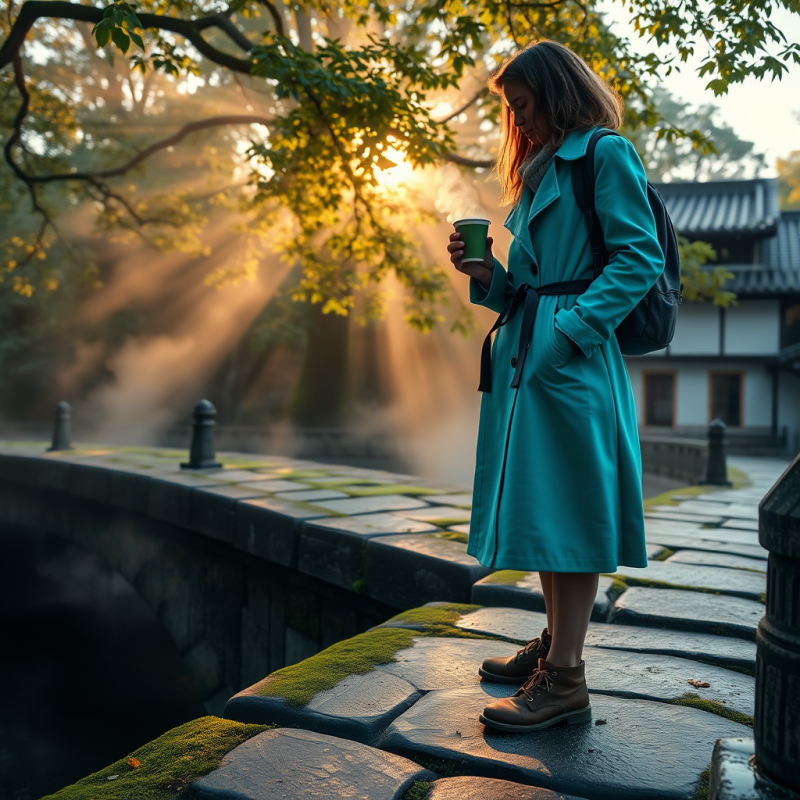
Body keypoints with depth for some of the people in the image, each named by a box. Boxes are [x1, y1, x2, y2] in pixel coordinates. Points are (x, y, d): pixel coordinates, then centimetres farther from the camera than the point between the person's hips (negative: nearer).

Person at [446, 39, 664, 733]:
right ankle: (553, 647, 24)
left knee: (567, 507, -8)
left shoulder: (605, 154, -2)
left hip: (574, 362, -9)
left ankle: (566, 679, 0)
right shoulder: (539, 172, 24)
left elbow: (640, 258, -12)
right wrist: (486, 274, 4)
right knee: (541, 506, 12)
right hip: (526, 361, 9)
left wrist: (570, 326, -19)